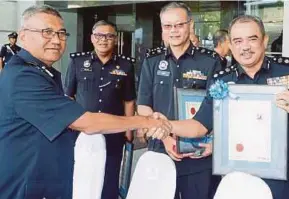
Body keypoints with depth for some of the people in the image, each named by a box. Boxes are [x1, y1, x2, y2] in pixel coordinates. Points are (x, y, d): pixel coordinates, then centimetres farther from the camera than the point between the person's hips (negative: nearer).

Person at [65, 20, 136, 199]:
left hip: (113, 134, 1)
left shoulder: (126, 65, 1)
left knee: (110, 181, 13)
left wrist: (128, 130, 5)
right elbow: (68, 97, 4)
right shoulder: (77, 61, -1)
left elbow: (129, 101, 7)